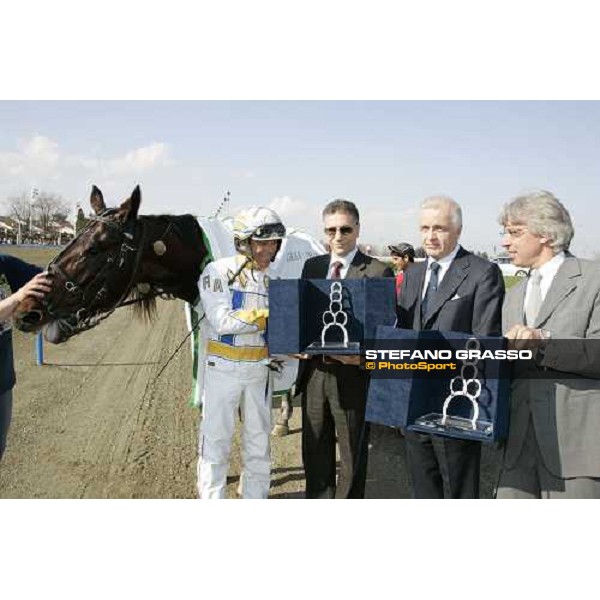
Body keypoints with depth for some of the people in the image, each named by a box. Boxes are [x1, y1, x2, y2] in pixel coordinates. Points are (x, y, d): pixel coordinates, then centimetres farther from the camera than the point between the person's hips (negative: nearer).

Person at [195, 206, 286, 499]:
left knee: (258, 439, 14)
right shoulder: (218, 272, -10)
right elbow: (223, 322, -19)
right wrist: (267, 316, -20)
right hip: (223, 368, -5)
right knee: (216, 441, 3)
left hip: (260, 369, 5)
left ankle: (255, 499, 30)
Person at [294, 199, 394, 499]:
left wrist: (361, 356, -23)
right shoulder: (312, 266, 10)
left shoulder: (378, 272, -6)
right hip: (313, 371, 5)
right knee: (315, 451, 17)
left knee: (352, 454, 10)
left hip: (351, 375, -5)